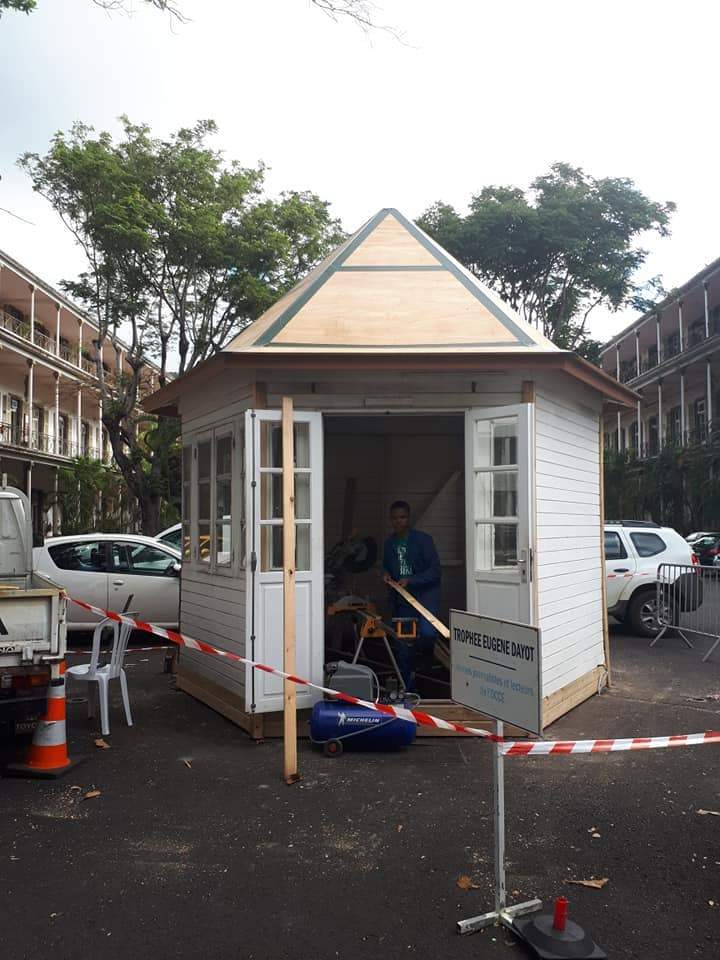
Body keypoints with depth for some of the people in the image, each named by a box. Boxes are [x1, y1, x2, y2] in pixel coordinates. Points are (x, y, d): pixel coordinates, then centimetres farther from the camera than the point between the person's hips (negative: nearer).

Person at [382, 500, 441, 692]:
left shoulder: (423, 539, -9)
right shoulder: (389, 543, 8)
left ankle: (426, 654, 8)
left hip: (425, 595, -5)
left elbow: (435, 570, -12)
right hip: (401, 601, 5)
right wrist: (386, 574, 1)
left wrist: (410, 581, -21)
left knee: (427, 633, -28)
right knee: (402, 647, 6)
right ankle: (407, 689, 20)